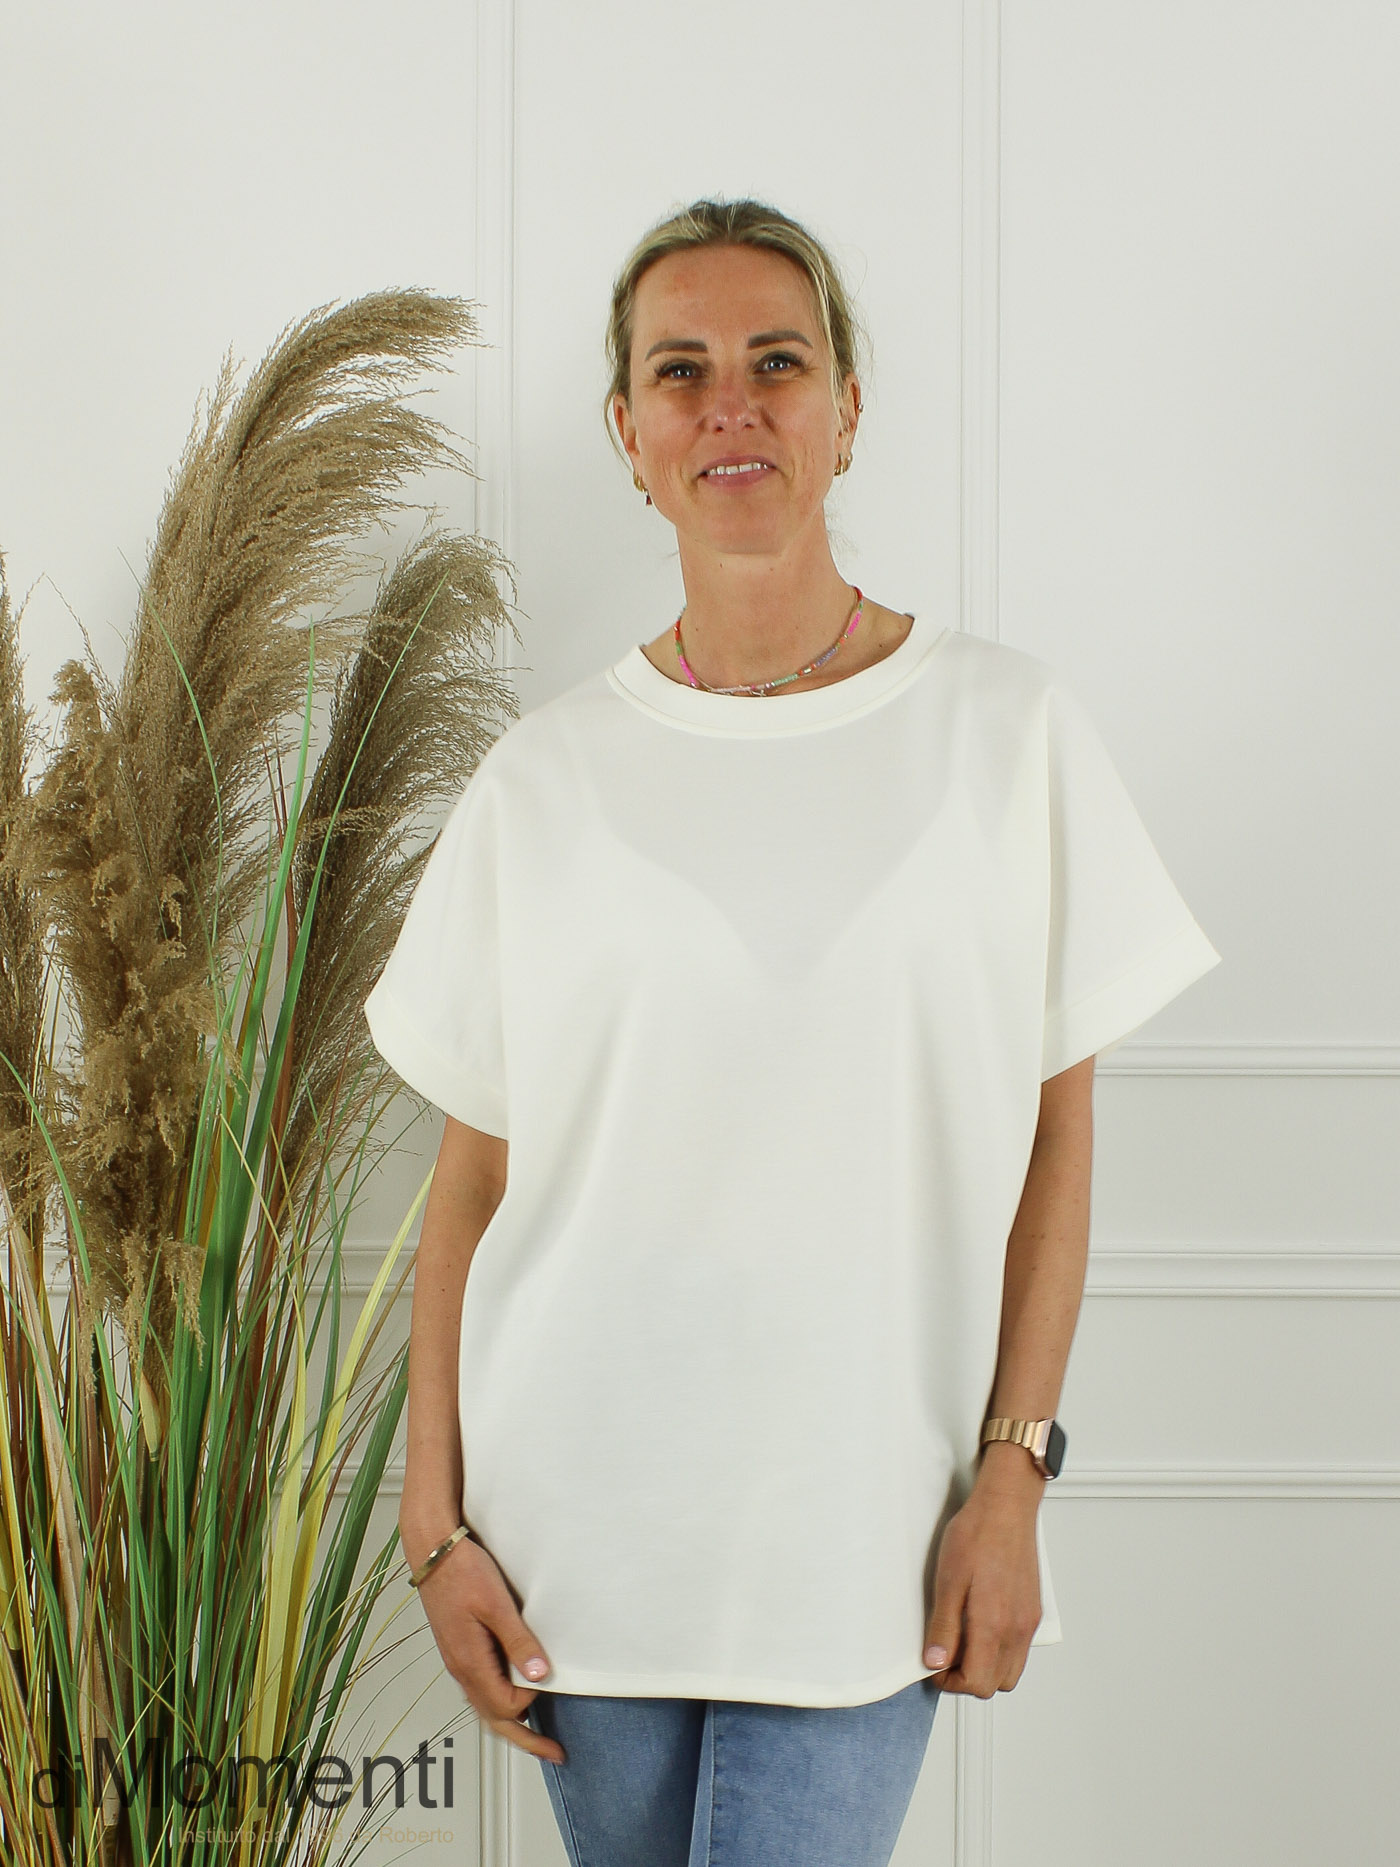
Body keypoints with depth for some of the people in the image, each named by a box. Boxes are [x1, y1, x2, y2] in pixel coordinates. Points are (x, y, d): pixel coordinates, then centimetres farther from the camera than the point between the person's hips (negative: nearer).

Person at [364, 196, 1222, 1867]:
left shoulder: (1004, 728, -1)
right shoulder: (545, 779, 1)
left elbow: (1057, 1136, 1)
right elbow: (469, 1182, 4)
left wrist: (1011, 1475, -4)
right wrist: (433, 1525, 0)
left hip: (865, 1524, -1)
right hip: (581, 1517, 1)